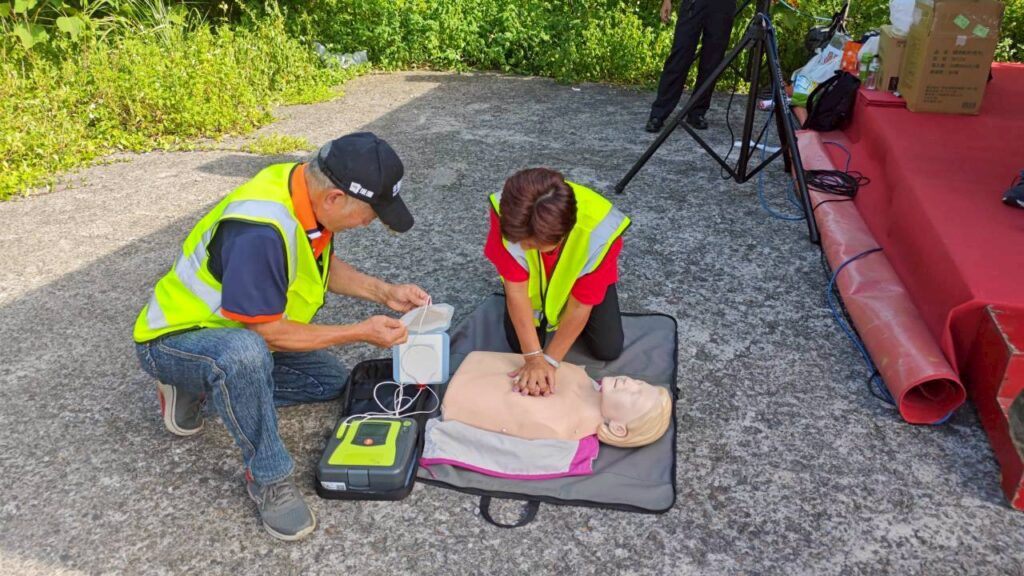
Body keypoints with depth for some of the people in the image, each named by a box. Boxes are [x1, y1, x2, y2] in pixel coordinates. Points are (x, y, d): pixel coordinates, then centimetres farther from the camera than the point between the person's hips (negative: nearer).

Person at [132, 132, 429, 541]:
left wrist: (383, 292, -5)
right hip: (173, 340, -8)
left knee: (329, 380, 9)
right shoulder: (260, 231, -37)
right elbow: (267, 331, -27)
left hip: (242, 332, 9)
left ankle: (199, 391, 12)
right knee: (246, 353, -39)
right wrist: (361, 332, -20)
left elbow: (325, 267, 8)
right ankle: (268, 478, -17)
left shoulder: (309, 189, -11)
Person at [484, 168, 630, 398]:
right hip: (532, 280, 1)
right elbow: (516, 290, -31)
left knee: (608, 350, -4)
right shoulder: (509, 214, -40)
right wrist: (533, 357, -33)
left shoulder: (600, 231, -43)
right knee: (520, 344, -7)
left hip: (579, 279, 0)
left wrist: (550, 360, -27)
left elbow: (580, 305, -29)